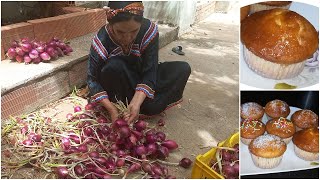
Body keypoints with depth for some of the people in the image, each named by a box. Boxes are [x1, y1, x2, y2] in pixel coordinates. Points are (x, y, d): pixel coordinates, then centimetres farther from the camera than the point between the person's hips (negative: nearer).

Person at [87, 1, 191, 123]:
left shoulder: (150, 31, -24)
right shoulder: (102, 41, -25)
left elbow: (149, 72, -25)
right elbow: (93, 79, -19)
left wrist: (136, 103, -39)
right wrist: (112, 109, -32)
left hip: (140, 79, 2)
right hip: (118, 88, -2)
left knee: (183, 69, -17)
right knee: (113, 66, -36)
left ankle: (147, 107, -22)